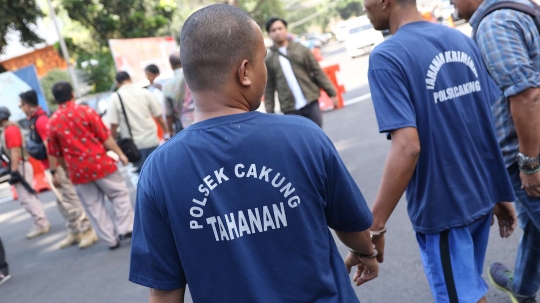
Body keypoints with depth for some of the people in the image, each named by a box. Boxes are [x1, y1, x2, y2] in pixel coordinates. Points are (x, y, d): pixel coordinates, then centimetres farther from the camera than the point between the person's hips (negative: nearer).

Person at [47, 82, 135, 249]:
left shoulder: (52, 122, 3)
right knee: (119, 194, 11)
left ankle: (111, 240, 11)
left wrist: (67, 170, 23)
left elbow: (56, 153, 10)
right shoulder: (85, 111, -6)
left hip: (78, 171, 3)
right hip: (100, 163, -3)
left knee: (93, 205, 10)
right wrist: (120, 154, 0)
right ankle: (125, 229, 2)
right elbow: (105, 136, -7)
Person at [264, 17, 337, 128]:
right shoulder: (268, 60, 4)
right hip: (290, 108, -1)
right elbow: (269, 89, 5)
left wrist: (331, 92, 1)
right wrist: (270, 112, 0)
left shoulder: (301, 50, 5)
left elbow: (318, 72, 6)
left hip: (311, 103, 1)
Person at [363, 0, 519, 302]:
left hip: (441, 206, -7)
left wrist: (374, 225, -23)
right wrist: (501, 194, 16)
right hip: (481, 194, 8)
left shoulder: (387, 57, -17)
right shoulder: (462, 39, 5)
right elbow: (497, 120, 8)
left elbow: (407, 146, -27)